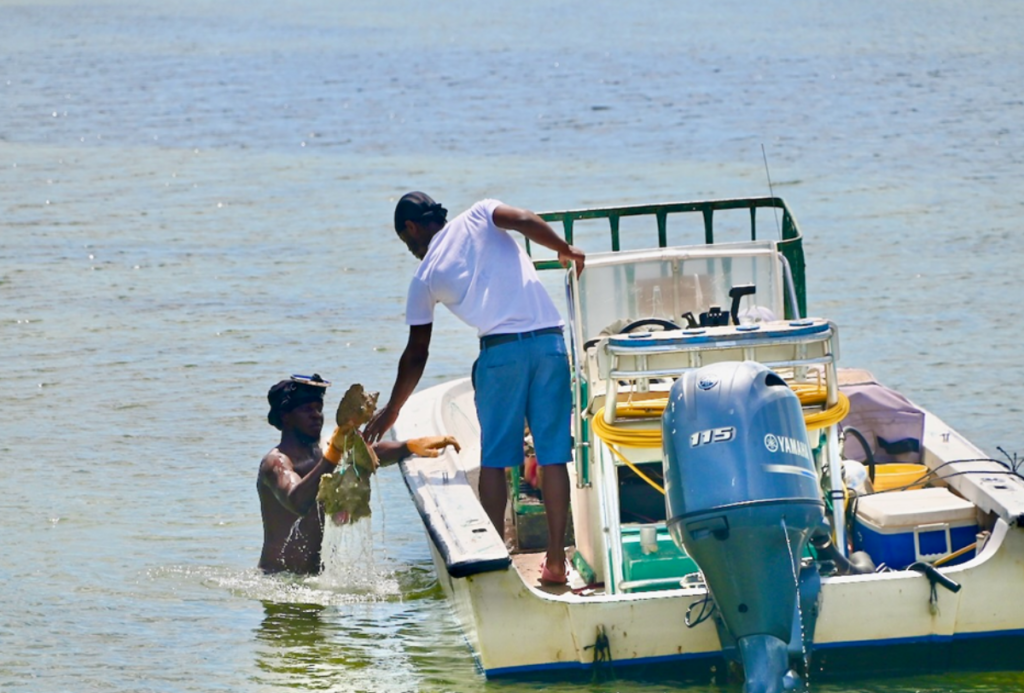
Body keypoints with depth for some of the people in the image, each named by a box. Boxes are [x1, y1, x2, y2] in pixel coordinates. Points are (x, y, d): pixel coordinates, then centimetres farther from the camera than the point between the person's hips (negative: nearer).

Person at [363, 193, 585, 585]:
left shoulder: (425, 277, 12)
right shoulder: (478, 218, 15)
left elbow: (416, 352, 17)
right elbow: (526, 221, -6)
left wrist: (391, 411, 28)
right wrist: (565, 250, 10)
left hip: (501, 349, -2)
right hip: (549, 340, 2)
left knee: (494, 459, 10)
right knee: (553, 456, 4)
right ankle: (556, 560, 2)